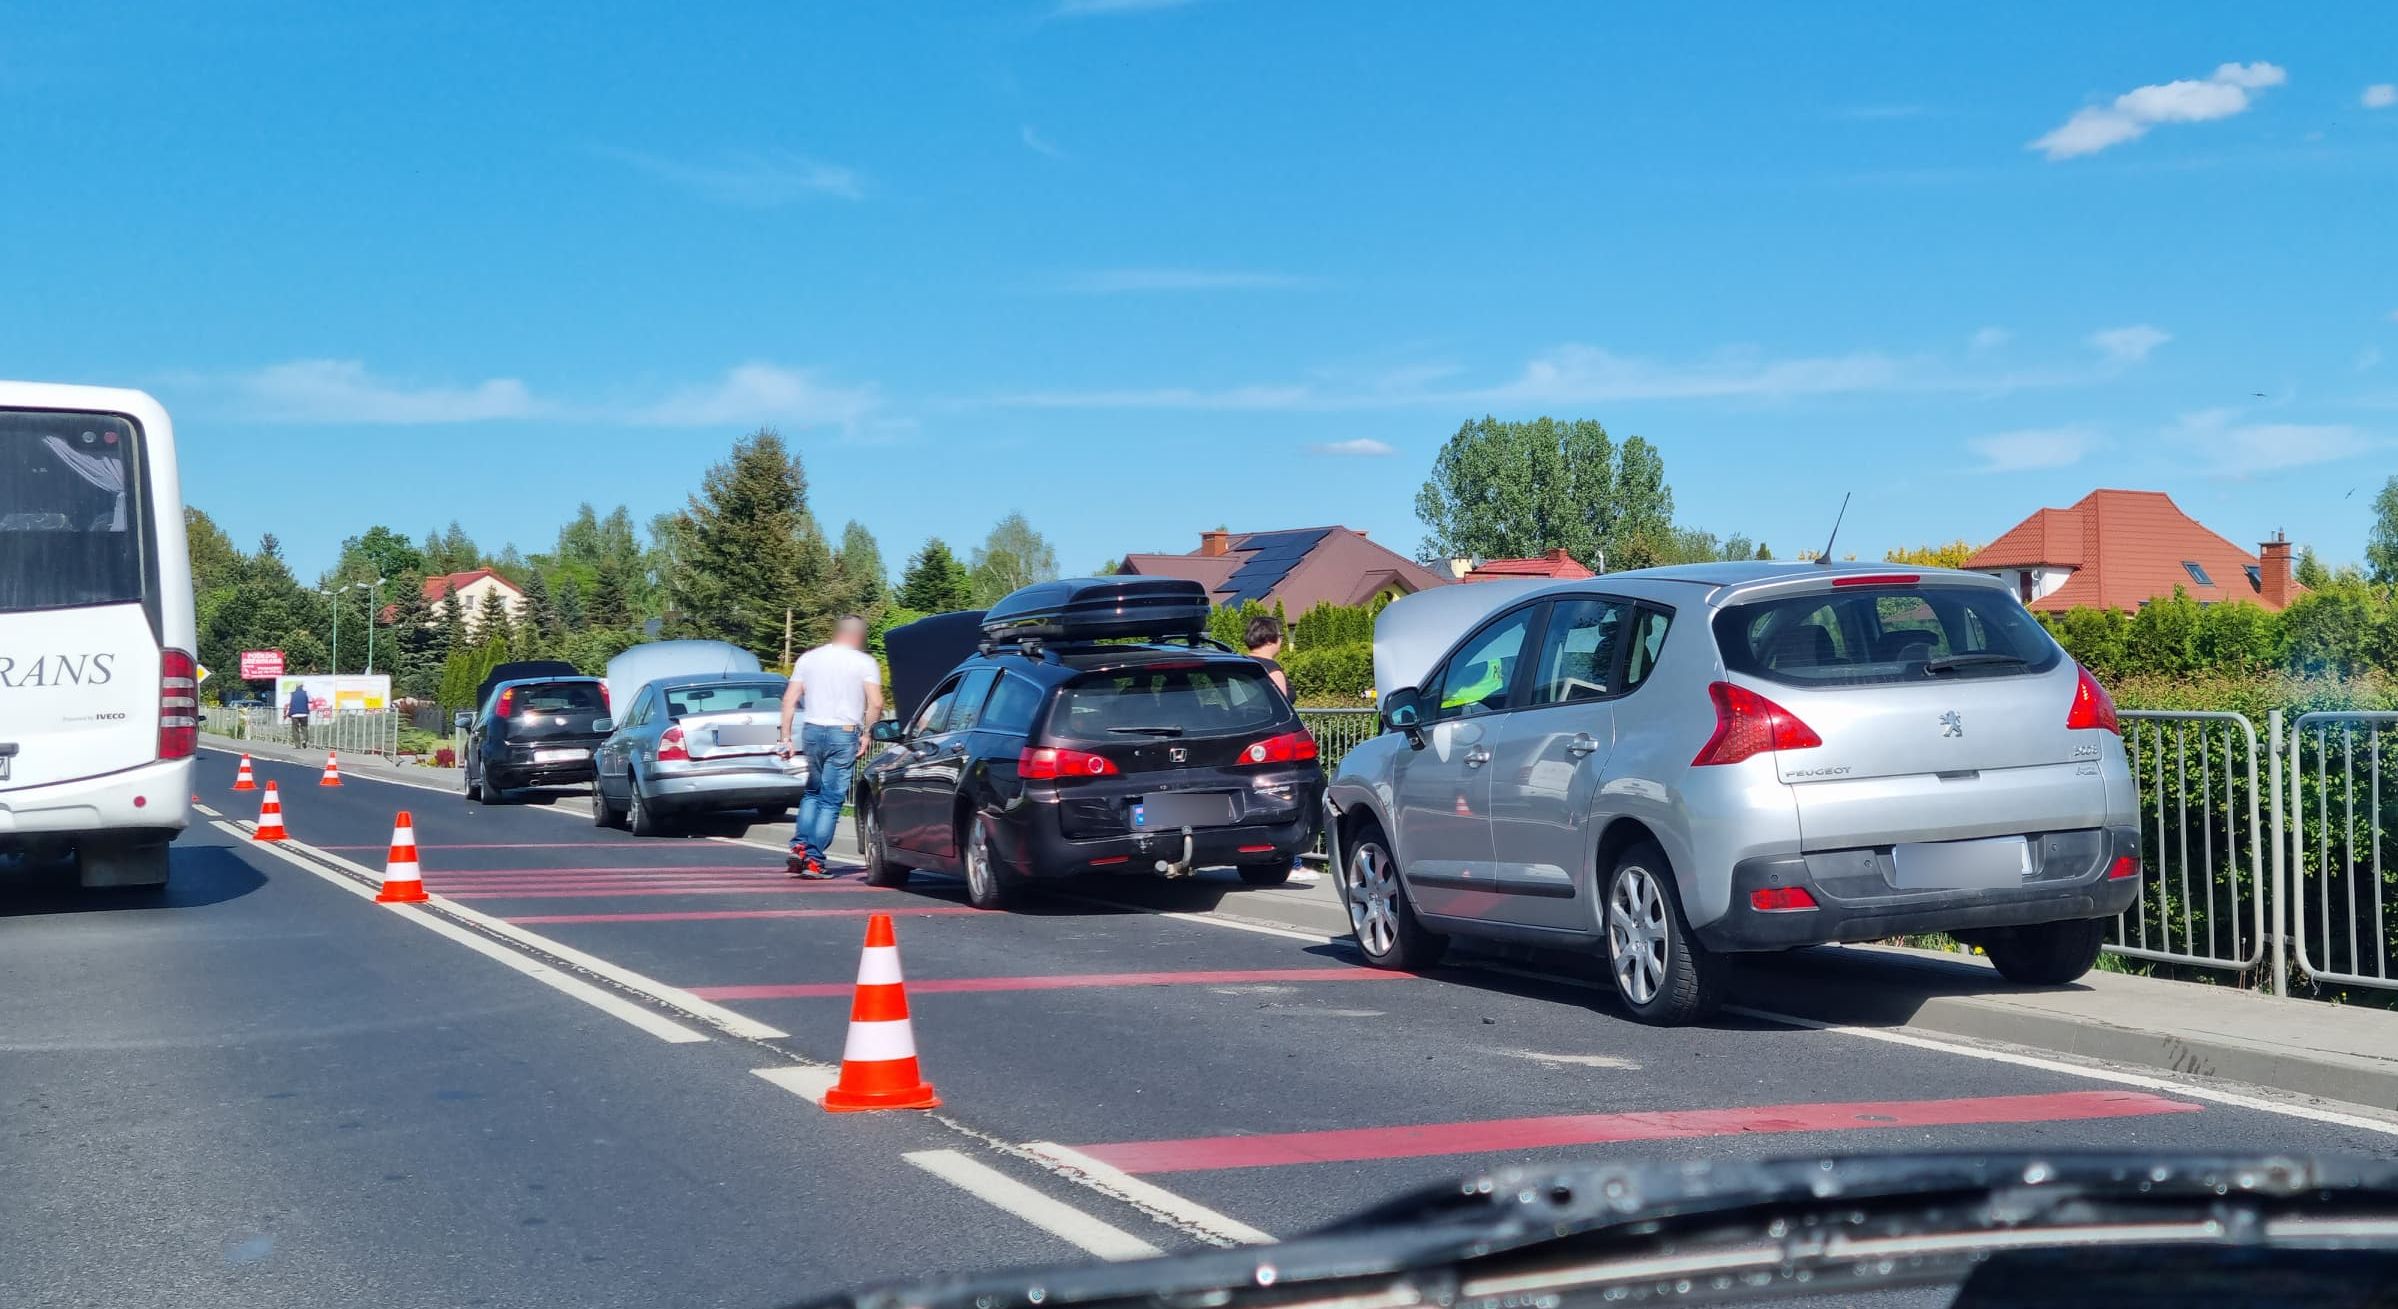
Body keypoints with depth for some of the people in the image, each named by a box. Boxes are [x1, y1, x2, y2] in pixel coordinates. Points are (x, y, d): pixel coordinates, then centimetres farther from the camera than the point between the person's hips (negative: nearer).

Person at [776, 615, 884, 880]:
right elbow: (875, 704, -11)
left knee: (812, 792, 21)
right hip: (844, 734, -4)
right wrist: (867, 735, 0)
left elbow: (789, 699, 5)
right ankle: (814, 861, -2)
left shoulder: (809, 658, 10)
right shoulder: (864, 662, -1)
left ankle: (799, 847, 6)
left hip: (812, 731, 4)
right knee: (831, 800, 2)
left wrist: (786, 737, 6)